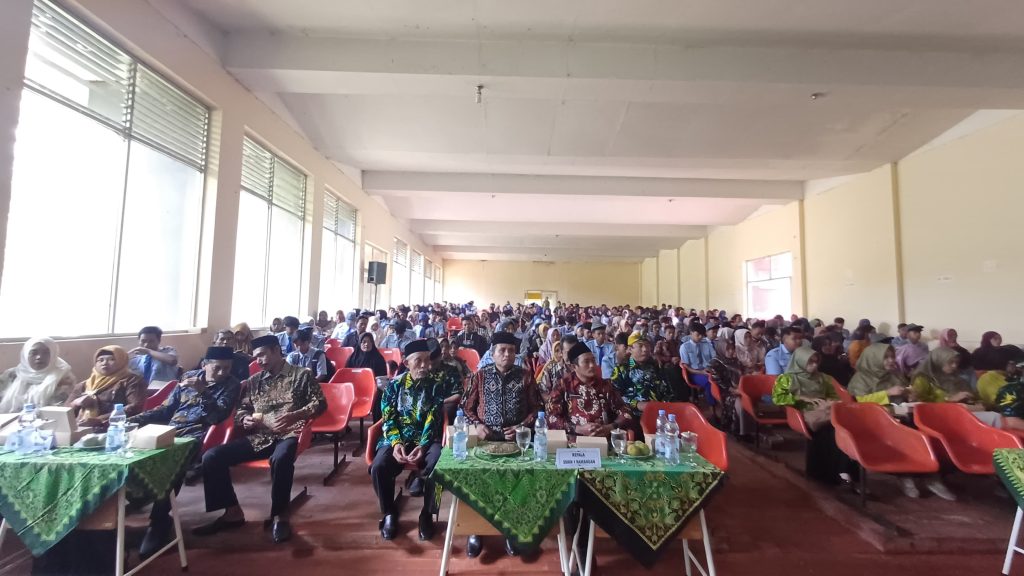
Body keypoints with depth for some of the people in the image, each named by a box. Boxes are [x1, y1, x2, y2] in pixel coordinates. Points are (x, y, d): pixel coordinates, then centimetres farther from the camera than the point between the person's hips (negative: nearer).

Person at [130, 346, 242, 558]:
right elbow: (166, 408, 20)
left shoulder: (231, 385, 0)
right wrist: (135, 419, 9)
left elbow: (218, 417, -11)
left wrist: (202, 392, -19)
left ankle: (159, 521, -22)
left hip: (195, 436, -5)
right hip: (170, 430, 6)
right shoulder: (189, 377, 15)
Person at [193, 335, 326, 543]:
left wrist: (294, 415, -20)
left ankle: (279, 516, -16)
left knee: (281, 459, -38)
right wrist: (245, 419, -3)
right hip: (258, 437, 6)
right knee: (211, 457, -12)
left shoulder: (302, 375, 2)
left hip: (288, 435, -6)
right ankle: (233, 512, 2)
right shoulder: (254, 381, 18)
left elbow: (320, 403, -5)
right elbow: (241, 409, 20)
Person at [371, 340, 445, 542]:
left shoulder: (435, 386, 0)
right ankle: (390, 513, 3)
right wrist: (396, 443, -18)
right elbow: (388, 418, -1)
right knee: (379, 467, -26)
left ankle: (426, 514, -2)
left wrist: (422, 446, -22)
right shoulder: (394, 385, 3)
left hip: (427, 439, -1)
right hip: (397, 438, 1)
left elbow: (433, 420, -7)